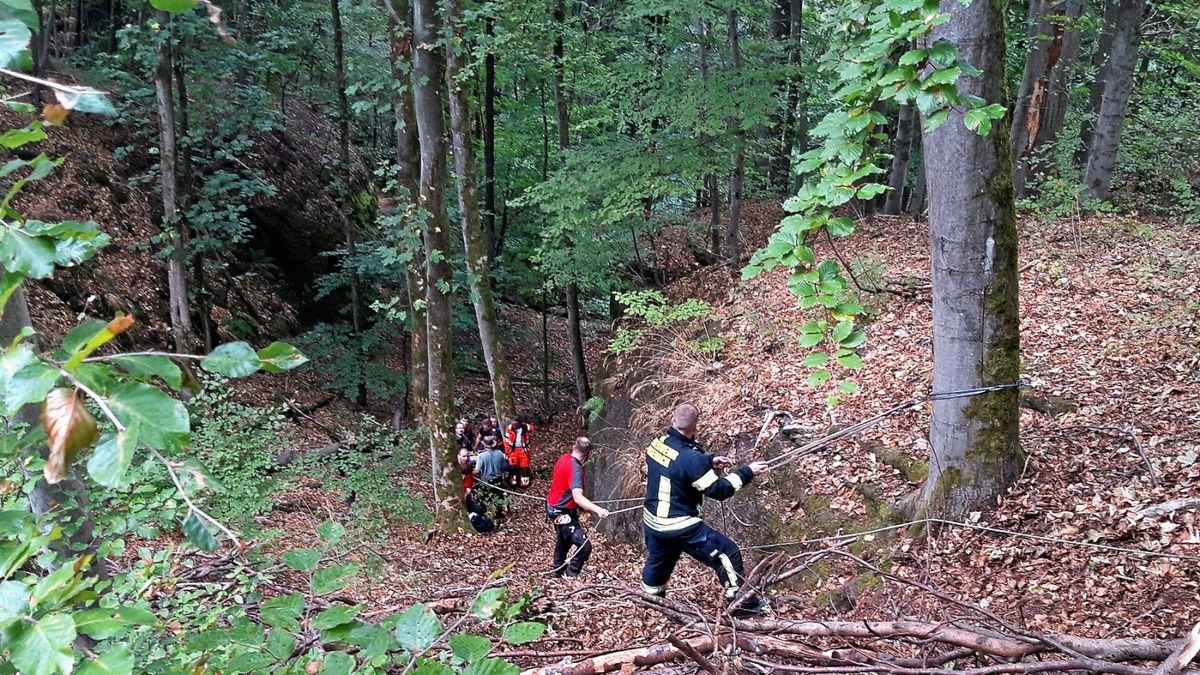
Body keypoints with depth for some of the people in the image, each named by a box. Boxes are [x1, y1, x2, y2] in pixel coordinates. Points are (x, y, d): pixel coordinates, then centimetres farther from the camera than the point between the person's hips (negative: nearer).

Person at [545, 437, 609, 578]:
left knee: (565, 539, 32)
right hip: (562, 513, -10)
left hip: (555, 508, 10)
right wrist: (597, 510, -54)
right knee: (585, 546, -14)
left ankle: (558, 571, 50)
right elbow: (578, 498, -41)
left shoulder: (565, 458, -1)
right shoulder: (575, 468, -29)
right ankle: (570, 577, -2)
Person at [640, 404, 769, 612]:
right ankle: (743, 603, 14)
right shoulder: (690, 458, -29)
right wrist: (747, 472, -14)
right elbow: (718, 490, -22)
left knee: (657, 562, 30)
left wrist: (710, 461, 9)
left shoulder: (657, 444, -5)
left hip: (653, 521, 8)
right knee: (727, 553, 4)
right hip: (680, 527, -8)